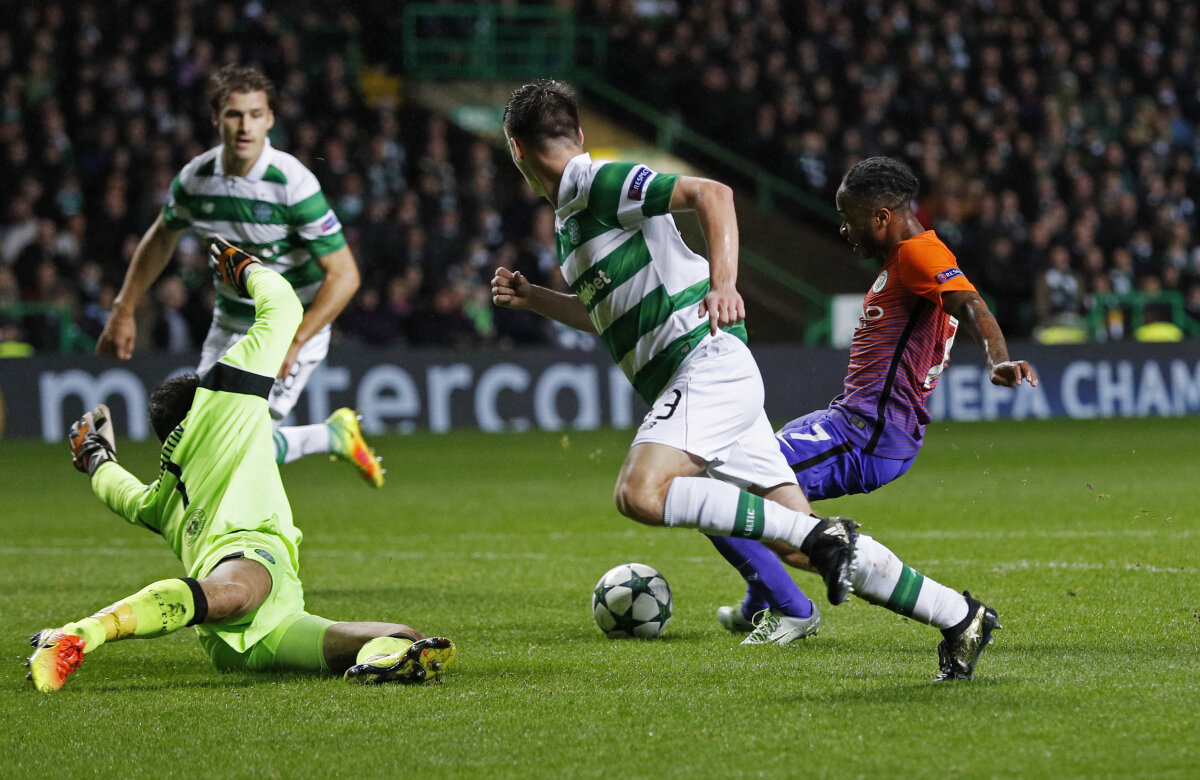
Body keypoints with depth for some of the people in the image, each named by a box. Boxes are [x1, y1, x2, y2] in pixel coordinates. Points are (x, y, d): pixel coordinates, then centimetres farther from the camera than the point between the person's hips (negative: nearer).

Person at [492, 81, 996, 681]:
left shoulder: (601, 182, -7)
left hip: (708, 361, -9)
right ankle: (961, 617, 5)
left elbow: (711, 194, -19)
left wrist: (723, 284, -30)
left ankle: (821, 536, -25)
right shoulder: (569, 216, 22)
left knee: (640, 493, -29)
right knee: (799, 537, 3)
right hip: (691, 383, 9)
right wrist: (531, 298, 28)